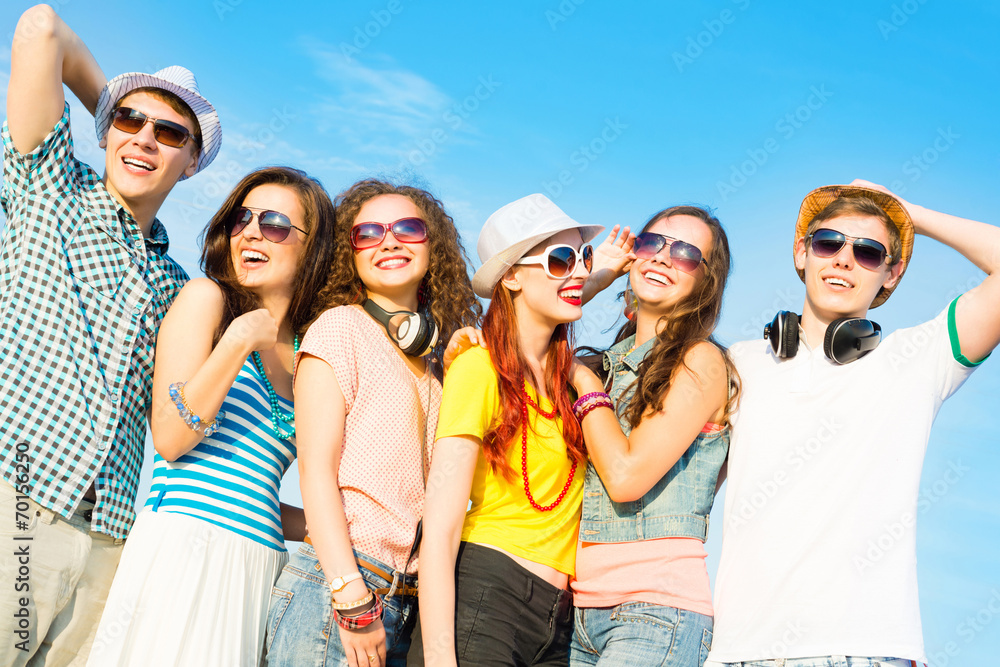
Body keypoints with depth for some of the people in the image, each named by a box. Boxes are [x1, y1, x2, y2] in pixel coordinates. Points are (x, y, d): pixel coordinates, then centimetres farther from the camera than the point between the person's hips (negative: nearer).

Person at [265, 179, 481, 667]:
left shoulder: (445, 352, 17)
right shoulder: (340, 326, 1)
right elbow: (316, 467, -8)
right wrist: (353, 598, -15)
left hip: (411, 603, 5)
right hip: (334, 588, -5)